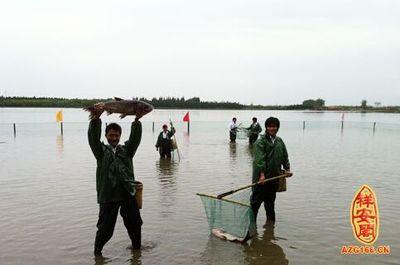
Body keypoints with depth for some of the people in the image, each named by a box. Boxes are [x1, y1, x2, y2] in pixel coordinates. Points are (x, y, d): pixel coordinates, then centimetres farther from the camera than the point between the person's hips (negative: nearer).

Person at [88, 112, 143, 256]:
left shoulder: (126, 149, 12)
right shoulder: (101, 151, 8)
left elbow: (135, 137, -2)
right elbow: (93, 137, -7)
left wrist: (137, 121, -18)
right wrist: (96, 119, -20)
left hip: (128, 193, 2)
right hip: (108, 195, -2)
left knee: (135, 224, 12)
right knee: (105, 227, 5)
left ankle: (137, 247, 34)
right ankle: (97, 250, 29)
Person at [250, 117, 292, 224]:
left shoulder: (280, 141, 12)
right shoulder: (261, 141, -9)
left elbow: (285, 156, 20)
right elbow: (260, 159, -18)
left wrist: (287, 169, 10)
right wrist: (262, 174, -26)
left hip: (275, 176, 6)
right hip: (262, 177, -6)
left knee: (271, 200, 17)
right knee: (256, 200, 0)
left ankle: (271, 221, 29)